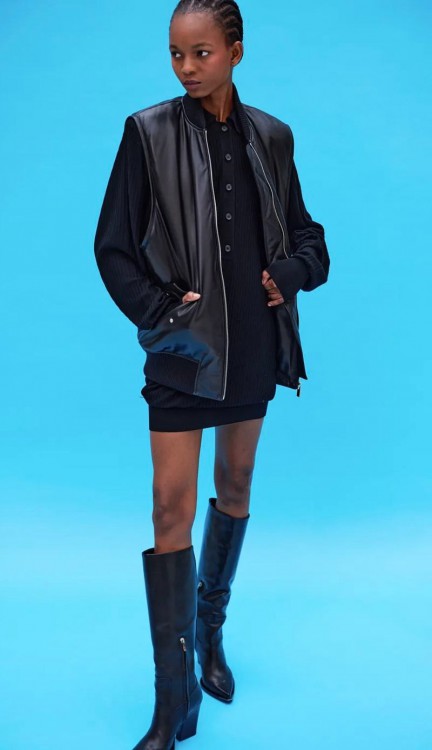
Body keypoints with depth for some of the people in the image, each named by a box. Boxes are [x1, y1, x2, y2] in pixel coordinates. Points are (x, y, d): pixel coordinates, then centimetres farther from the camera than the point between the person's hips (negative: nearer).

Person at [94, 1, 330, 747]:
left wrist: (292, 273, -7)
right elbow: (112, 246, -4)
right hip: (183, 347, -4)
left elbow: (305, 232, 12)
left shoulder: (270, 136, 4)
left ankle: (211, 635, 38)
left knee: (236, 486, 16)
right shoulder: (149, 132, -5)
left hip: (254, 344, 4)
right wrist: (160, 312, -11)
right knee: (172, 507, -6)